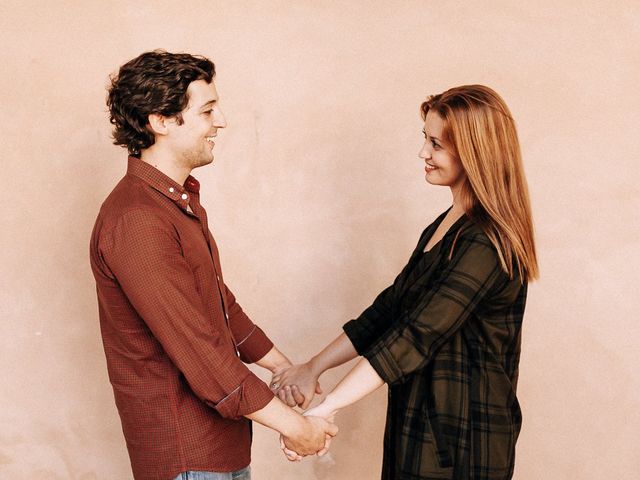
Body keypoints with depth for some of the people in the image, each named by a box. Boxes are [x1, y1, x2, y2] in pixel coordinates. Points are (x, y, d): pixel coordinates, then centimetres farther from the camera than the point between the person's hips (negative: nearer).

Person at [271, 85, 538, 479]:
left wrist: (328, 407, -26)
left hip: (461, 445, -8)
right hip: (423, 427, 8)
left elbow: (417, 334, -25)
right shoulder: (446, 226, 10)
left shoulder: (485, 243, -19)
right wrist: (314, 368, 3)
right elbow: (389, 309, 9)